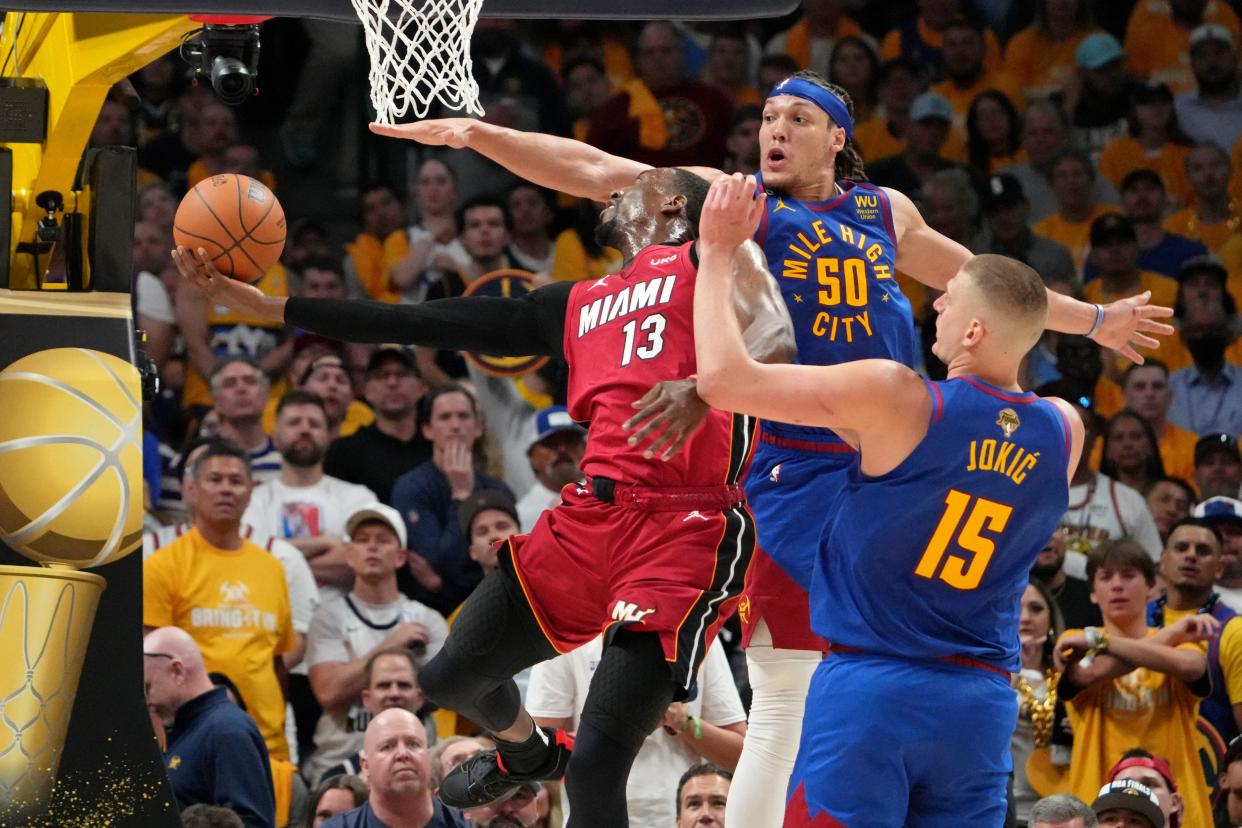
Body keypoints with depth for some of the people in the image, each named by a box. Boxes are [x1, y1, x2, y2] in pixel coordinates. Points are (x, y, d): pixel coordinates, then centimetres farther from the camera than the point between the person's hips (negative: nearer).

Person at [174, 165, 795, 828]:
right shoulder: (575, 306, 26)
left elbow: (777, 340, -11)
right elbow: (419, 324, 24)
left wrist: (702, 388, -31)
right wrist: (255, 303, 22)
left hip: (686, 528, -7)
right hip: (591, 516, 7)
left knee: (595, 768, -16)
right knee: (451, 678, 16)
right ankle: (527, 751, 49)